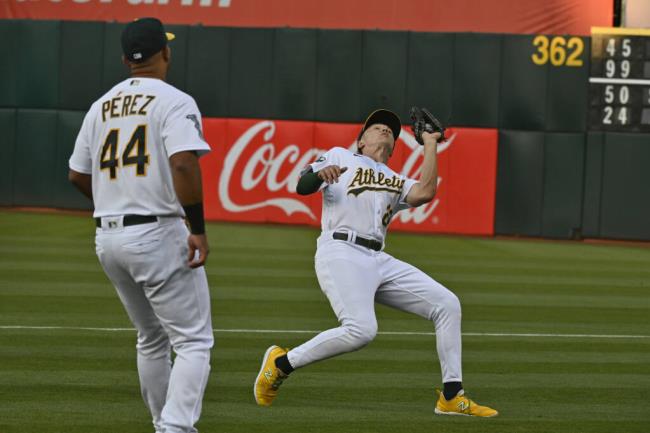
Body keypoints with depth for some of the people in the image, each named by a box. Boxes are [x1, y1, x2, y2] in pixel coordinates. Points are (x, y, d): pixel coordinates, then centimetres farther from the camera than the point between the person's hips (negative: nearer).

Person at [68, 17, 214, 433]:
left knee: (152, 339, 21)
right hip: (158, 235, -7)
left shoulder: (102, 106, 13)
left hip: (108, 238, 7)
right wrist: (199, 230, -18)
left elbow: (78, 174, 17)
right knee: (194, 341, -4)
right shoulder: (174, 102, -8)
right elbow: (184, 164, -22)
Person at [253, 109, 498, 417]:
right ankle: (281, 363, -12)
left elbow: (425, 193, 6)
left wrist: (431, 145, 16)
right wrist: (319, 174, -19)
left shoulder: (397, 183, 28)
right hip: (341, 252, -6)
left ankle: (452, 398, -1)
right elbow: (302, 187, 5)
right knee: (361, 330, -30)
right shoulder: (340, 157, 18)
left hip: (379, 262, 6)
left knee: (447, 305, -3)